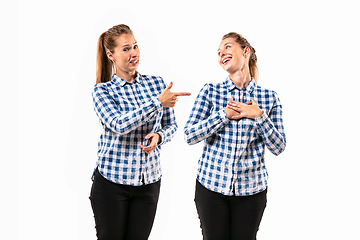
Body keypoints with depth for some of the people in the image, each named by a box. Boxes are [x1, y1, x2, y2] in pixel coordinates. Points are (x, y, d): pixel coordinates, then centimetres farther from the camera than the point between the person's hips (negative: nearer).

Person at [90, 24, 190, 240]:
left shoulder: (156, 83, 4)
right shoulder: (102, 91, -5)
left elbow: (171, 125, 10)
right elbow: (119, 125, -21)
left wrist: (158, 137, -13)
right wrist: (158, 102, -27)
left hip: (149, 180, 3)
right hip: (111, 181, -2)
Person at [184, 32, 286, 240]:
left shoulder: (269, 97, 1)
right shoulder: (210, 91, 0)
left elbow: (279, 147, -1)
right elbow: (189, 135, -6)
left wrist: (259, 116, -13)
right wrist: (225, 115, -14)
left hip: (251, 189, 0)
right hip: (211, 184, 0)